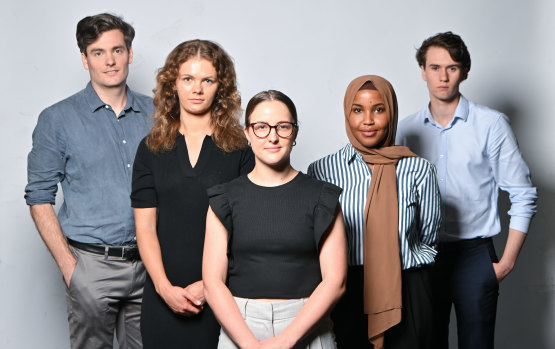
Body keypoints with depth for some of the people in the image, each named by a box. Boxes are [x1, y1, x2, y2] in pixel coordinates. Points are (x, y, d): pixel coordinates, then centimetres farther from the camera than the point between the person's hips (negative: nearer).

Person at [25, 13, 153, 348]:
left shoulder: (154, 113, 7)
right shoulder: (58, 119, -2)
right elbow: (40, 198, -1)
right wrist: (69, 266, -8)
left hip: (149, 263, 3)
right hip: (92, 264, -3)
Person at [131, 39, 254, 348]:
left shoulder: (240, 148, 1)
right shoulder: (152, 149, 7)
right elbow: (145, 227, 2)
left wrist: (210, 283, -11)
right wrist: (165, 287, -9)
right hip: (164, 295, 2)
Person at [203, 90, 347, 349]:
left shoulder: (321, 198, 0)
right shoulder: (224, 200, 3)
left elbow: (335, 281, -6)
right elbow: (213, 282, -2)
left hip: (306, 327, 0)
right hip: (238, 327, 1)